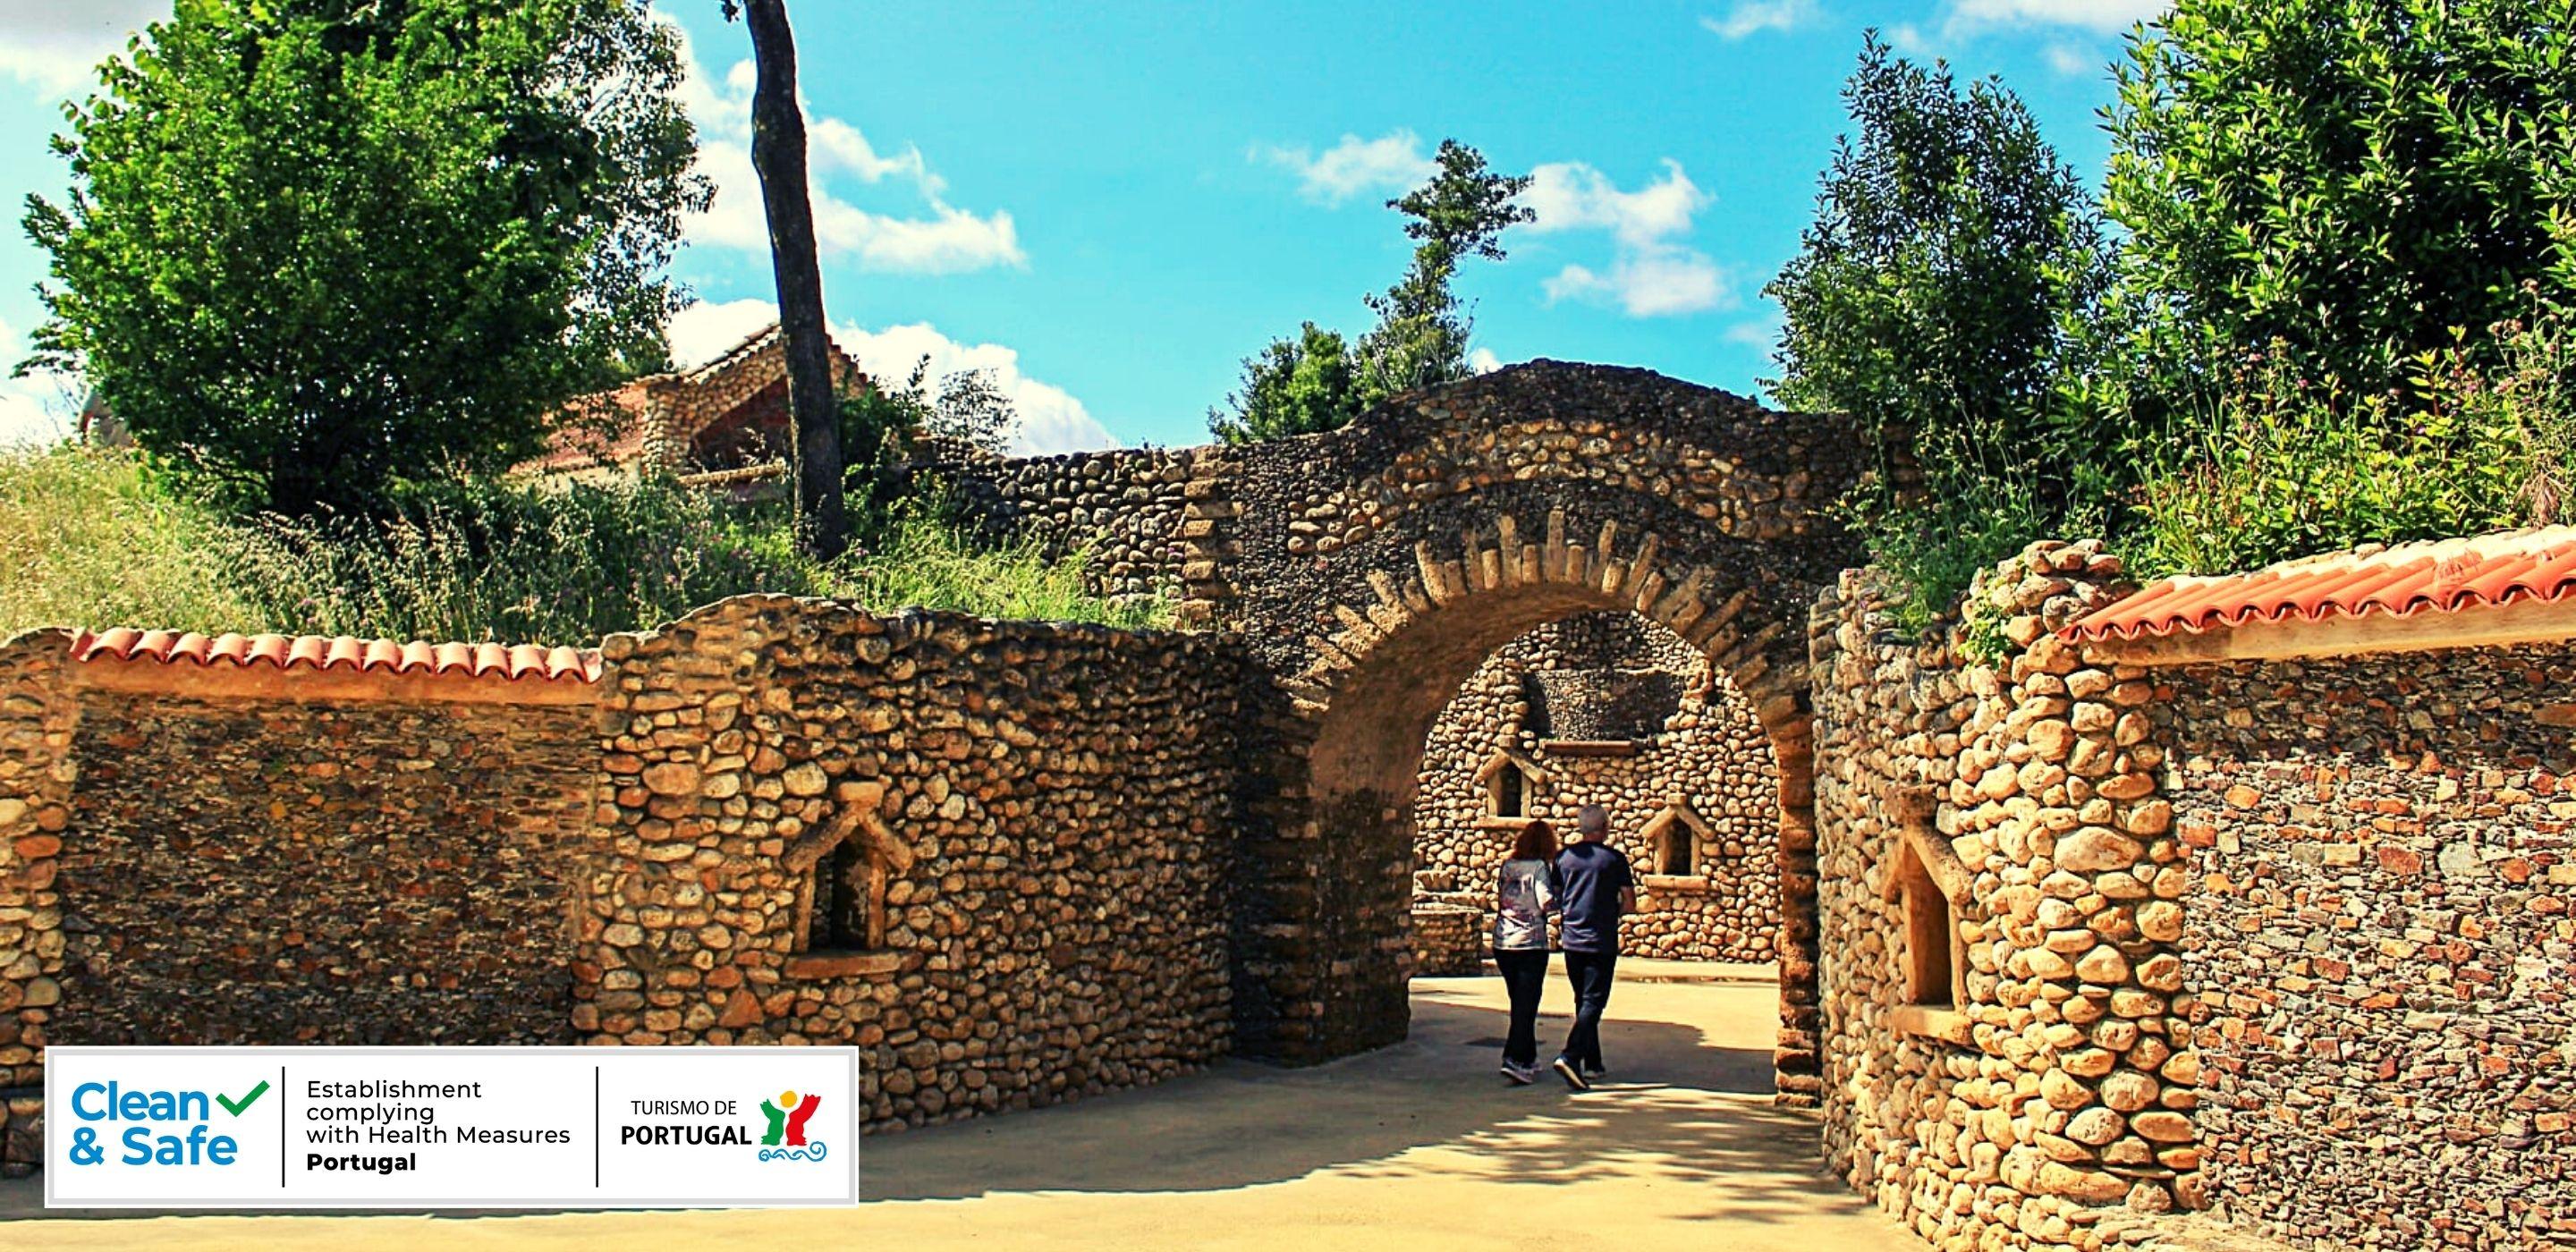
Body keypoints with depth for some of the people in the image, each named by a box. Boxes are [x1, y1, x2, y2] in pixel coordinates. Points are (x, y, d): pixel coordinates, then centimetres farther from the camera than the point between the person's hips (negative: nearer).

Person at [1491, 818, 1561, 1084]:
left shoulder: (1506, 866, 8)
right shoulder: (1540, 867, -9)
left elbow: (1496, 900, 12)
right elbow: (1547, 902, -17)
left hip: (1502, 943, 6)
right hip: (1531, 943, -6)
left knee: (1519, 1003, 17)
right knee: (1527, 1005, -3)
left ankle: (1528, 1059, 25)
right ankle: (1515, 1060, -14)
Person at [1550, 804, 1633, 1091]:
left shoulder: (1564, 857, 4)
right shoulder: (1614, 859, -5)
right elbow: (1630, 904, -4)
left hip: (1572, 940, 4)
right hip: (1601, 942, -4)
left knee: (1584, 1002, 17)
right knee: (1592, 1003, -5)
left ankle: (1592, 1064, 24)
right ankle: (1570, 1057, -23)